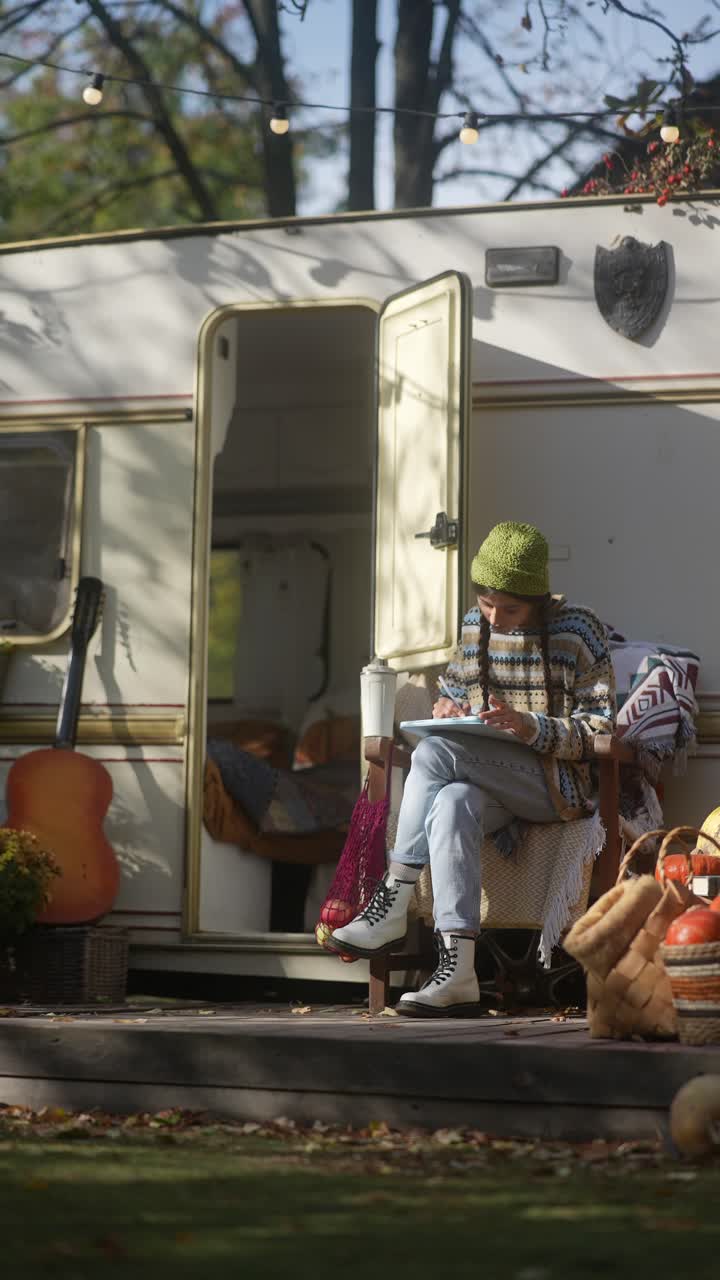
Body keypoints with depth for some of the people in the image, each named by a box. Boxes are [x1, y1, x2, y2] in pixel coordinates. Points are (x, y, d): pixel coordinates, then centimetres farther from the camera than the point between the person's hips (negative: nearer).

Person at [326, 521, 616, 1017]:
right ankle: (457, 971, -45)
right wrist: (451, 709, -2)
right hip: (489, 781, 5)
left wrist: (531, 728, -23)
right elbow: (455, 695, 24)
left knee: (434, 753, -29)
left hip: (558, 783, -4)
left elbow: (599, 732, -6)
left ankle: (393, 905, -23)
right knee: (450, 804, -35)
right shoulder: (474, 625, 13)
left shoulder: (578, 629, -3)